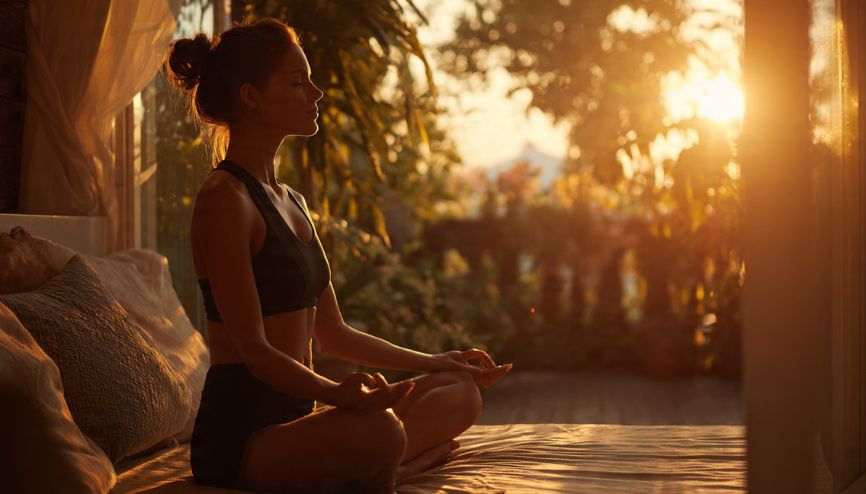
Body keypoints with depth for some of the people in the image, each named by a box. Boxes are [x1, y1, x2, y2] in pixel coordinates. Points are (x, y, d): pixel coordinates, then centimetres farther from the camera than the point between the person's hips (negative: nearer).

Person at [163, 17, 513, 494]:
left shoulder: (291, 201, 17)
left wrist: (433, 362, 24)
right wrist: (337, 392, -35)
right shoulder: (224, 199, -12)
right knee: (378, 430, -38)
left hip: (295, 412, 10)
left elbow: (331, 333, 21)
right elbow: (254, 349, -19)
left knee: (461, 391, 8)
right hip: (240, 431, -10)